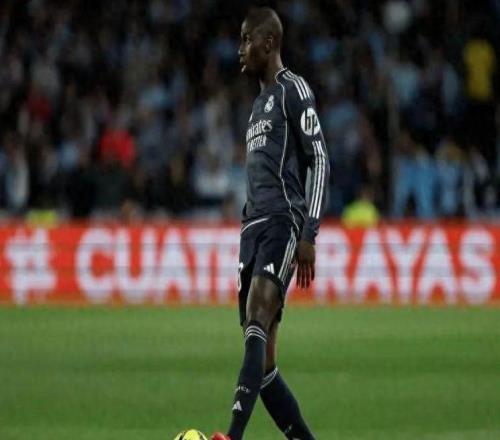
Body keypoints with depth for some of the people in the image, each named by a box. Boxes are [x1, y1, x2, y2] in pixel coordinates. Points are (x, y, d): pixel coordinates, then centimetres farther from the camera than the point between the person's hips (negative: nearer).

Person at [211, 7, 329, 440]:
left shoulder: (294, 91, -1)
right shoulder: (260, 102, 26)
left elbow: (319, 162, -8)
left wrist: (309, 235, -16)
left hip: (282, 223, -10)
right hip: (253, 226, 10)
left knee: (256, 324, -27)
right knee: (262, 362, 3)